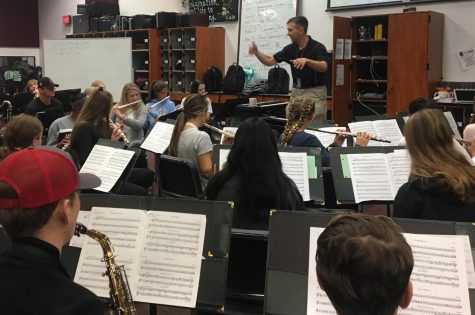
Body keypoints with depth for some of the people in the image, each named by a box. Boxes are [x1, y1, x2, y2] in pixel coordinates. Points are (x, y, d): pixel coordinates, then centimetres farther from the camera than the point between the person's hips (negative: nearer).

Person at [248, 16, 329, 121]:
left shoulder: (318, 47, -13)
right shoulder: (290, 48, 5)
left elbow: (323, 67, -30)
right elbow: (270, 61, 6)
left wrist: (307, 61, -46)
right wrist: (256, 52, -12)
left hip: (315, 93, -6)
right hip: (296, 92, 6)